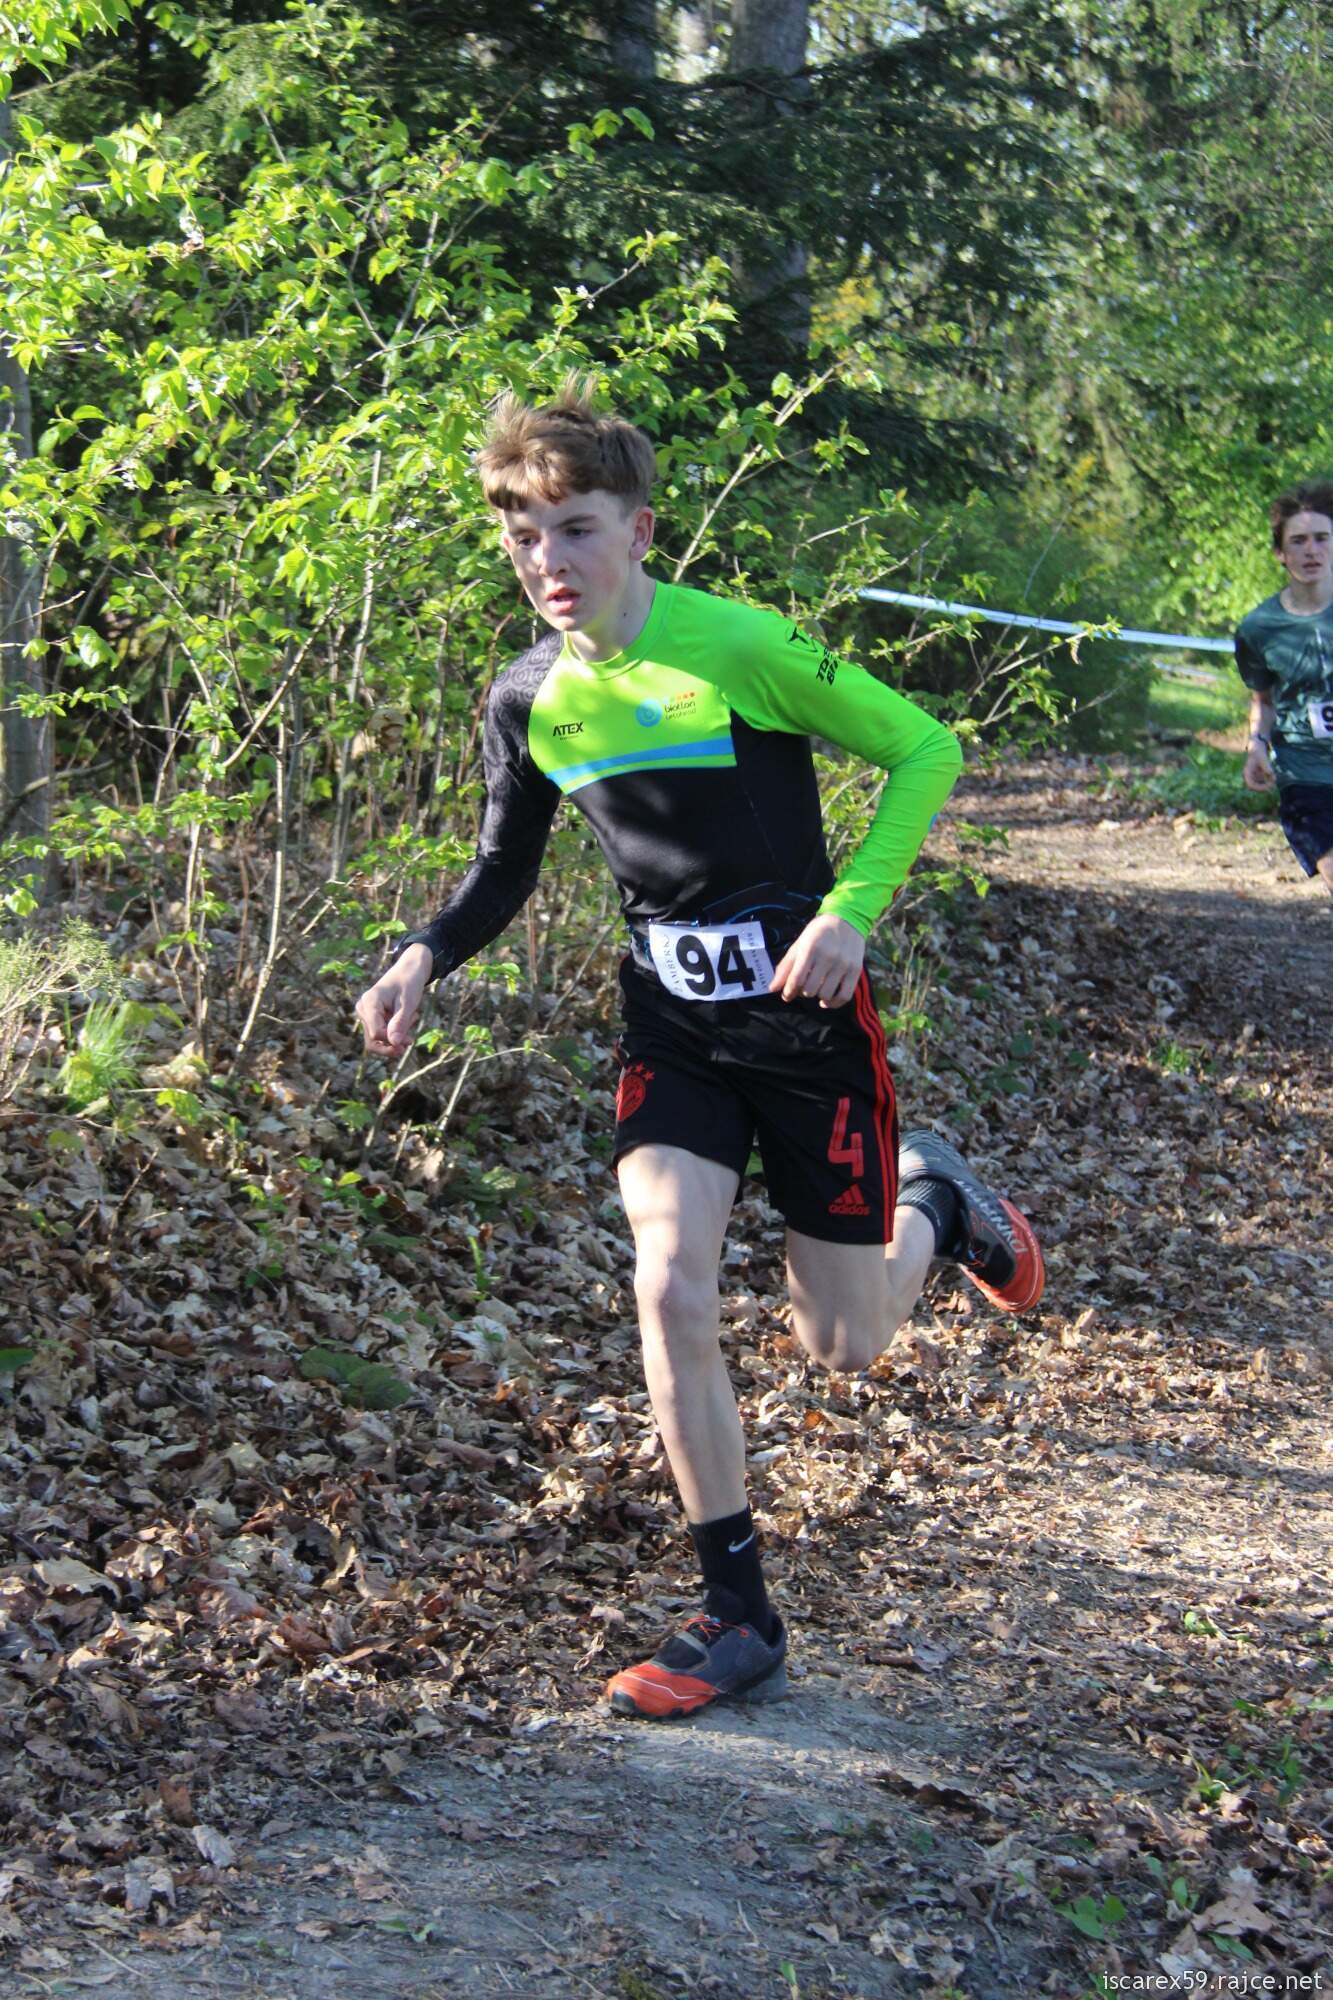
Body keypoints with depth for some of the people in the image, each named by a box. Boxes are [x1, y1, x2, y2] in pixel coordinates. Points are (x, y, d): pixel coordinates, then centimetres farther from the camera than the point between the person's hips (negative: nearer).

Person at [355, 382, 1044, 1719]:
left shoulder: (739, 647, -18)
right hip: (672, 1020, 4)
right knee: (668, 1286, -16)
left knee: (844, 1346, 2)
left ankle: (933, 1203, 38)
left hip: (804, 1012, -4)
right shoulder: (530, 701, -2)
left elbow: (922, 750, -11)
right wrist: (424, 959, -6)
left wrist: (851, 910, -21)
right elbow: (505, 871, 13)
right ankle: (739, 1621, -4)